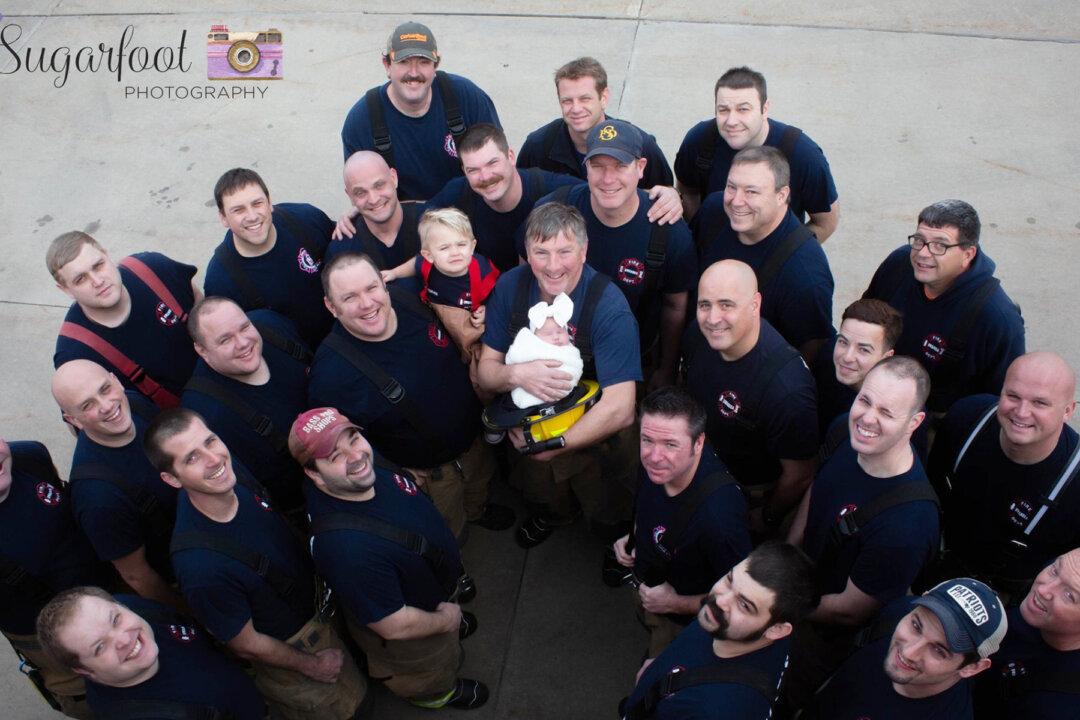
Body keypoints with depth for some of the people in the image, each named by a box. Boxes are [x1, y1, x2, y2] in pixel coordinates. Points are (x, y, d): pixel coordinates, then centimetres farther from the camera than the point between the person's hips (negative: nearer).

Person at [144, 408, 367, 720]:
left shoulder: (234, 474, -22)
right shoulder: (199, 565, -43)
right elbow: (245, 644, -24)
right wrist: (311, 665, -9)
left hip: (317, 609, 6)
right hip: (288, 653, -6)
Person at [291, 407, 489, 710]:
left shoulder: (368, 462, -25)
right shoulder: (348, 548, -49)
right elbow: (394, 625, -36)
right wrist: (445, 621, -17)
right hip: (411, 641, -5)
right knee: (433, 678, 29)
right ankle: (438, 694, 63)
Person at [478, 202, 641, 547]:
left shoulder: (609, 306, -31)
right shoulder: (510, 286, -17)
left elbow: (619, 408, -34)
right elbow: (486, 370, -12)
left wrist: (551, 446, -27)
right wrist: (516, 374, -34)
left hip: (597, 440, -3)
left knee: (609, 524, 22)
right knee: (545, 504, 31)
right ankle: (549, 518, 66)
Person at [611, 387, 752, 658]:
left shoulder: (719, 516, -47)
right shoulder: (655, 462, -23)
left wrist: (676, 604, -25)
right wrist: (633, 538, -8)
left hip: (683, 621, -6)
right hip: (647, 582, 6)